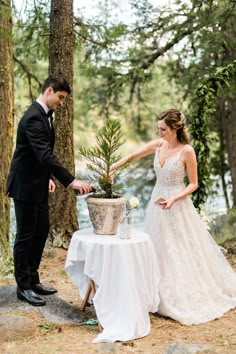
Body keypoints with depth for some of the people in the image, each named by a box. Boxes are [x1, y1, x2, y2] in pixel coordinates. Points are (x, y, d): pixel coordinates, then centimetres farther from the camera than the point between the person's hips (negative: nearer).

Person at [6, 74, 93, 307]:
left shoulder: (42, 114, 10)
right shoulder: (34, 117, -22)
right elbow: (45, 155, -31)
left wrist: (48, 177, 13)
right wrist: (71, 181, -33)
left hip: (37, 185, 10)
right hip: (25, 186, -10)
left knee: (41, 231, 14)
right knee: (26, 235, 0)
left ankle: (33, 280, 26)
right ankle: (23, 287, 13)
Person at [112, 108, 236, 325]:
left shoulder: (187, 151, -16)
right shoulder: (158, 145, -1)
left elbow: (193, 184, -10)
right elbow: (132, 157, 7)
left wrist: (174, 199, -22)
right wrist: (111, 169, -3)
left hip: (178, 205, -6)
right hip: (157, 202, 6)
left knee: (182, 254, 2)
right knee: (159, 252, 12)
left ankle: (189, 299, 18)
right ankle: (164, 296, 27)